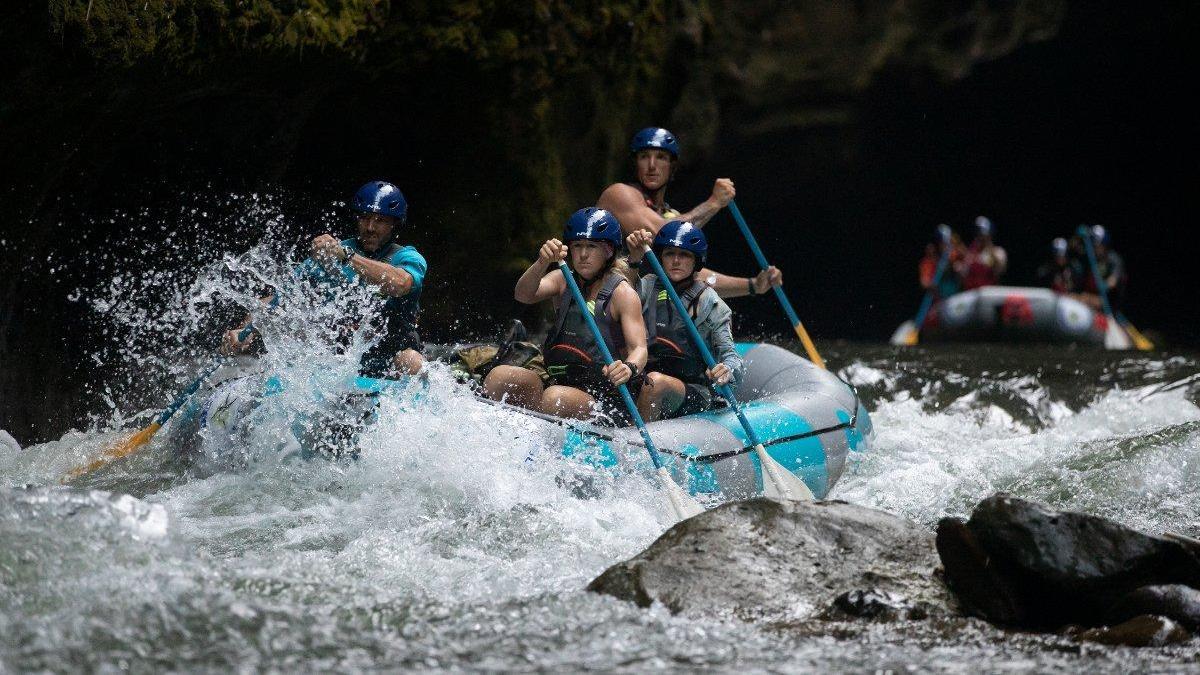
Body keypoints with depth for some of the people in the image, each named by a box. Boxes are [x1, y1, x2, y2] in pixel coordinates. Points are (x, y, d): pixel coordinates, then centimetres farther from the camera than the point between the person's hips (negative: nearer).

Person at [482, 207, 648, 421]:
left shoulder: (622, 293, -4)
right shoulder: (564, 280, 12)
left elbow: (639, 348, -14)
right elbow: (523, 295, -8)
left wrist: (630, 368, -39)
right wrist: (543, 263, -28)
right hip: (558, 382, 5)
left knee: (556, 398, -35)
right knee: (499, 376, -17)